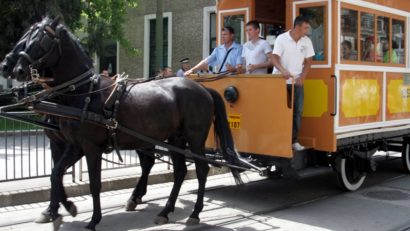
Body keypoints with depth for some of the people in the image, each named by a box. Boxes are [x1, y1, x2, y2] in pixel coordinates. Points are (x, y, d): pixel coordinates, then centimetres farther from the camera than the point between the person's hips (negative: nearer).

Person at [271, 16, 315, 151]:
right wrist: (282, 70, -34)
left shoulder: (307, 41, 2)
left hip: (297, 81, 4)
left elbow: (308, 61, 8)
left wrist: (302, 77, -5)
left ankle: (294, 140, 11)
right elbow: (274, 58, -16)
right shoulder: (281, 39, -10)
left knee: (297, 111, 2)